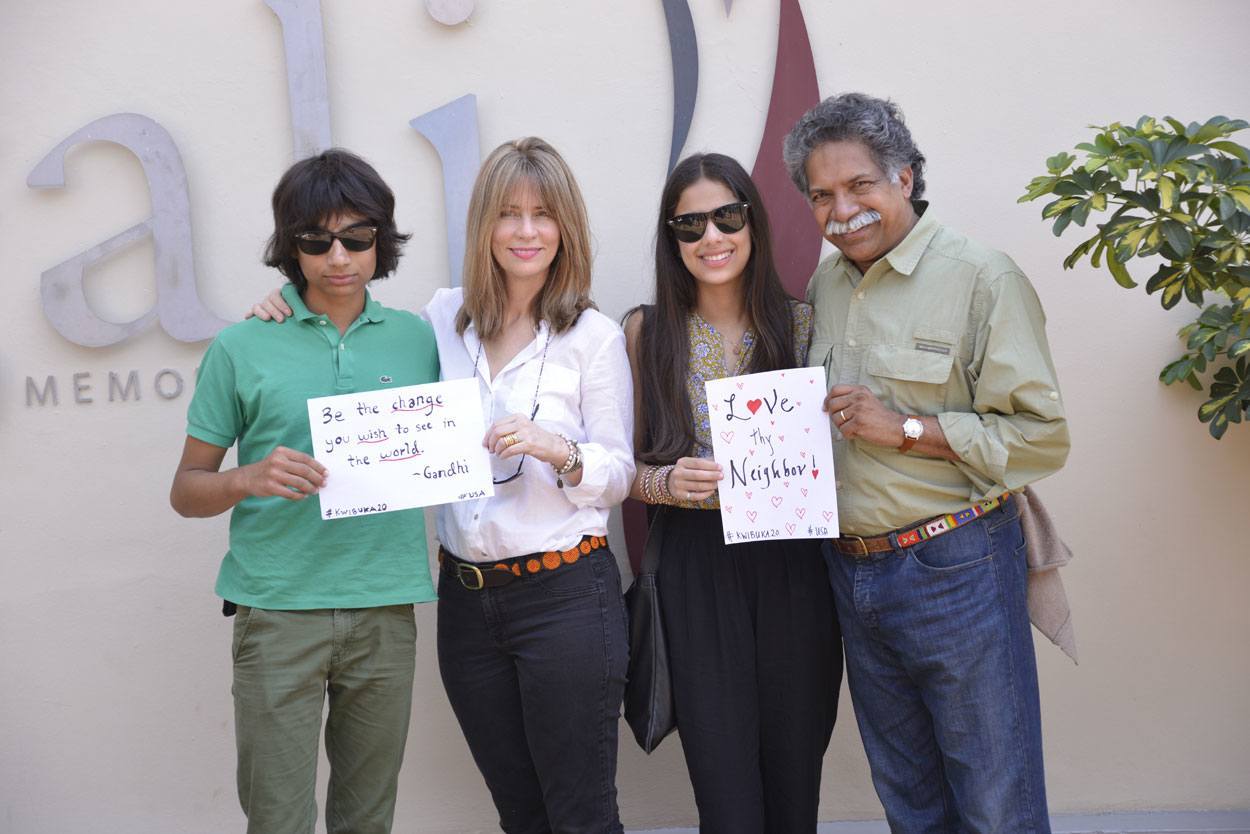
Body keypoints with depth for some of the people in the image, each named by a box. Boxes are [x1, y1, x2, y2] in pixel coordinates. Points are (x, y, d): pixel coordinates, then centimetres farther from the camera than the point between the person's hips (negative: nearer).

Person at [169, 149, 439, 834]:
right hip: (279, 606, -2)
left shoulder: (417, 340, 8)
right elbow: (186, 490, 4)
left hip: (385, 610, 3)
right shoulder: (241, 348, 1)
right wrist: (247, 480, -16)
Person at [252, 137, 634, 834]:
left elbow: (618, 475, -3)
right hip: (466, 597, 4)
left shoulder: (595, 336, -4)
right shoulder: (444, 317, 7)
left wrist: (557, 450, -23)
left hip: (565, 595, -4)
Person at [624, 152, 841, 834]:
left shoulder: (801, 323, 4)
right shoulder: (647, 332, 3)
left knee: (796, 776, 9)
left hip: (791, 564, 1)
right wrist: (667, 483, -14)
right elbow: (627, 466, 6)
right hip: (696, 567, -1)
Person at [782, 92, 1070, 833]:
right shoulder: (825, 286, 11)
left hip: (954, 568, -6)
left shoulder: (982, 278, -10)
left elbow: (1041, 437, -15)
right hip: (852, 571, 6)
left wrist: (907, 429, -20)